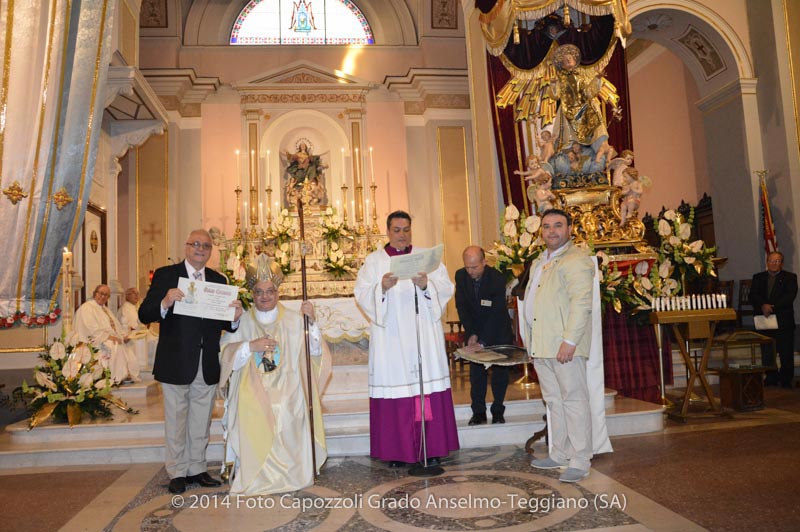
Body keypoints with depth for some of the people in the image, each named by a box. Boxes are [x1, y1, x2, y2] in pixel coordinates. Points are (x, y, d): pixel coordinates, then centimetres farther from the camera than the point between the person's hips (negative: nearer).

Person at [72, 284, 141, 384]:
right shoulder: (87, 307, -3)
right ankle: (118, 377, -31)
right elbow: (91, 329, -16)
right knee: (115, 346, -32)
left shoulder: (105, 309, 24)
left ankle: (130, 374, -22)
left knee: (126, 347, -15)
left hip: (111, 339, 9)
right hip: (94, 341, -9)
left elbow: (116, 326, 19)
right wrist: (108, 336, -23)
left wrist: (123, 335, -1)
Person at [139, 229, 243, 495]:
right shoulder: (165, 274, -4)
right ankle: (177, 473, 25)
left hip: (208, 365, 4)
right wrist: (164, 303, -31)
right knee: (176, 423, 11)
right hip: (175, 363, -3)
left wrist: (235, 317, -18)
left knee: (201, 423, 16)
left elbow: (223, 324, 5)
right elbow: (144, 315, -11)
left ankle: (197, 468, 30)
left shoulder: (219, 280, 7)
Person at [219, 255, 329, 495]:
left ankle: (287, 473, -11)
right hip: (252, 392, 0)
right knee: (252, 417, -29)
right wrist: (251, 346, -11)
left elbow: (314, 351, 1)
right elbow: (227, 357, 4)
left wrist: (311, 322, -12)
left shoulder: (293, 320, 10)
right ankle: (254, 476, -10)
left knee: (285, 416, -29)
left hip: (286, 391, 0)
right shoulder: (242, 322, 10)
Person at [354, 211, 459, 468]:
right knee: (394, 387, -2)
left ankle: (432, 448, 9)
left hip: (424, 336, 1)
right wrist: (381, 287, -19)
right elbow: (361, 293, -1)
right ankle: (396, 450, 8)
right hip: (391, 337, -1)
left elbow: (446, 288, 3)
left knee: (429, 386, -1)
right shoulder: (374, 260, 9)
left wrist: (426, 285, -16)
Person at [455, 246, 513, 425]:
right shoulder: (460, 276, -12)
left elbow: (496, 313, -27)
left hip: (497, 330, -2)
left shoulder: (497, 278, -24)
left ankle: (498, 412, 12)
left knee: (500, 371, 1)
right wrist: (471, 334, -18)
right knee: (476, 372, -1)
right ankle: (479, 412, 6)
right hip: (475, 329, 3)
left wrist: (483, 341, -33)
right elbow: (461, 306, -8)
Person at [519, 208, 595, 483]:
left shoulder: (577, 259, -8)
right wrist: (532, 343, 19)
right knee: (553, 401, 15)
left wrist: (570, 340, -23)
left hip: (565, 345, -9)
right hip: (541, 345, 9)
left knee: (574, 400, -1)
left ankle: (580, 462, 6)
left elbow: (581, 303, -17)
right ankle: (559, 454, 26)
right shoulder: (538, 262, 21)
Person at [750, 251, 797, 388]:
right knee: (767, 352, 5)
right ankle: (771, 377, 16)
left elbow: (790, 296, -9)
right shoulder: (758, 278, 13)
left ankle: (786, 379, 12)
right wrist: (763, 305, -18)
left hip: (784, 320, -2)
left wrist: (773, 307, -18)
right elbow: (753, 296, 1)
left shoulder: (790, 277, 5)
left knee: (786, 352, 1)